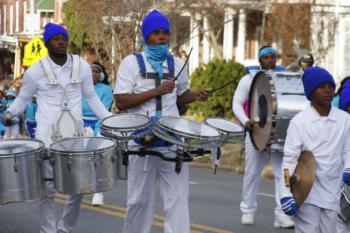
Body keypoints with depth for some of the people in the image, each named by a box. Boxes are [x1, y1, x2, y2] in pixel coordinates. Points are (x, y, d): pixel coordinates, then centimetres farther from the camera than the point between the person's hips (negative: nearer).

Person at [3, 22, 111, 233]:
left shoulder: (82, 67, 4)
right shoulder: (35, 71, -3)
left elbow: (91, 97, 16)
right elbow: (23, 99, 9)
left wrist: (109, 118, 8)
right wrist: (10, 113, -9)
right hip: (47, 135, -2)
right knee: (47, 188, 0)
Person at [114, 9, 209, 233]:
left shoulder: (177, 64, 9)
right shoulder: (131, 63, -3)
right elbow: (121, 102, -11)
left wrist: (196, 95, 0)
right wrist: (155, 91, -18)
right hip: (142, 141, -3)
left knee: (178, 196, -3)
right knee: (140, 198, 8)